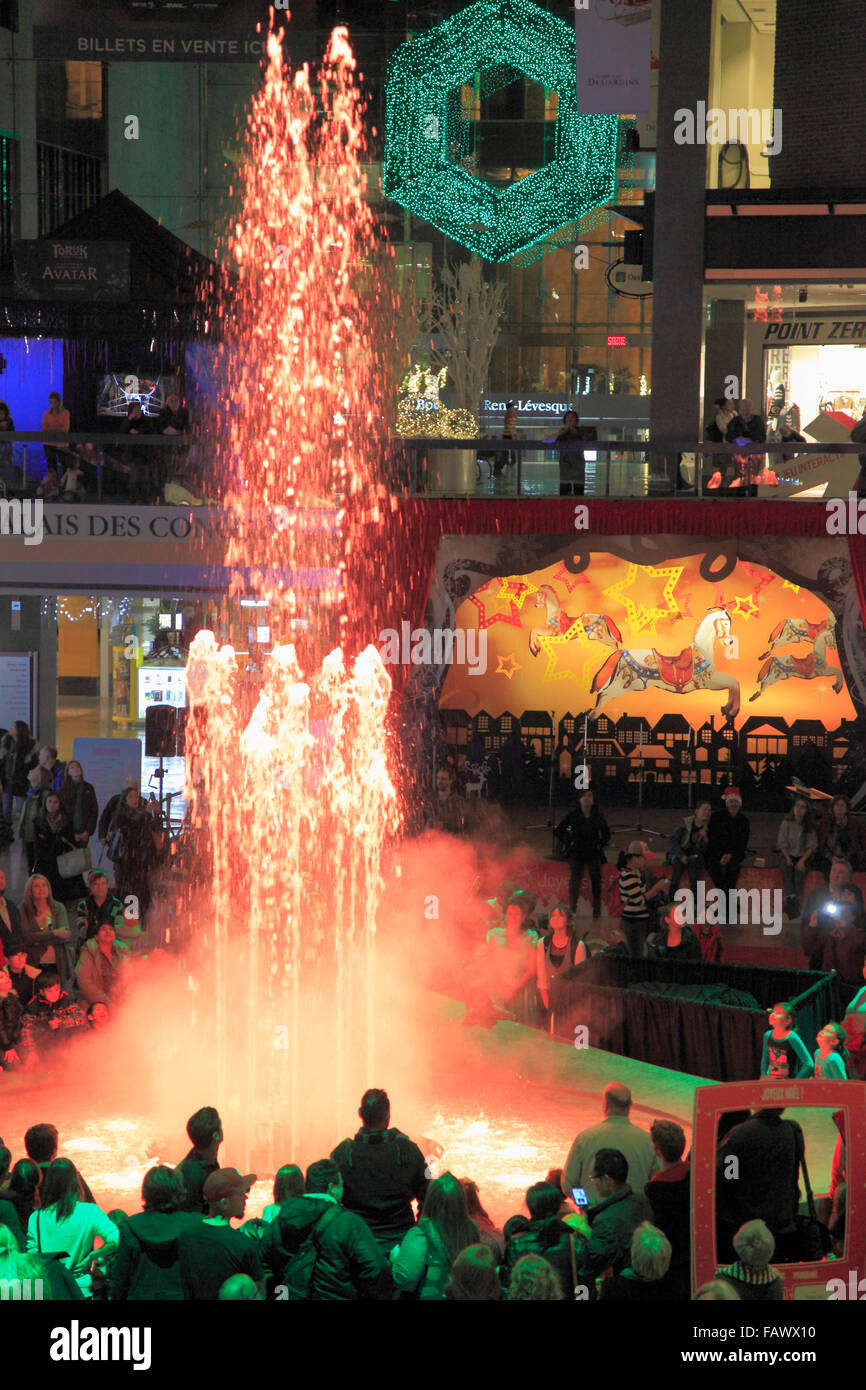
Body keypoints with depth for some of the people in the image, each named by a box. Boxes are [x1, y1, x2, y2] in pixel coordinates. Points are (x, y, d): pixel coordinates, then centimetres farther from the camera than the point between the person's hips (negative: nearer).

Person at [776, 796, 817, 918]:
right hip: (787, 854, 0)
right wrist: (788, 858, -11)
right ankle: (791, 898, -36)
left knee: (800, 869, -26)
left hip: (803, 856, 0)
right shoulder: (786, 823, 5)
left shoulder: (810, 827, 5)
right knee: (787, 868, -27)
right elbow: (782, 843, 3)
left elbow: (812, 845, 0)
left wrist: (802, 860, -13)